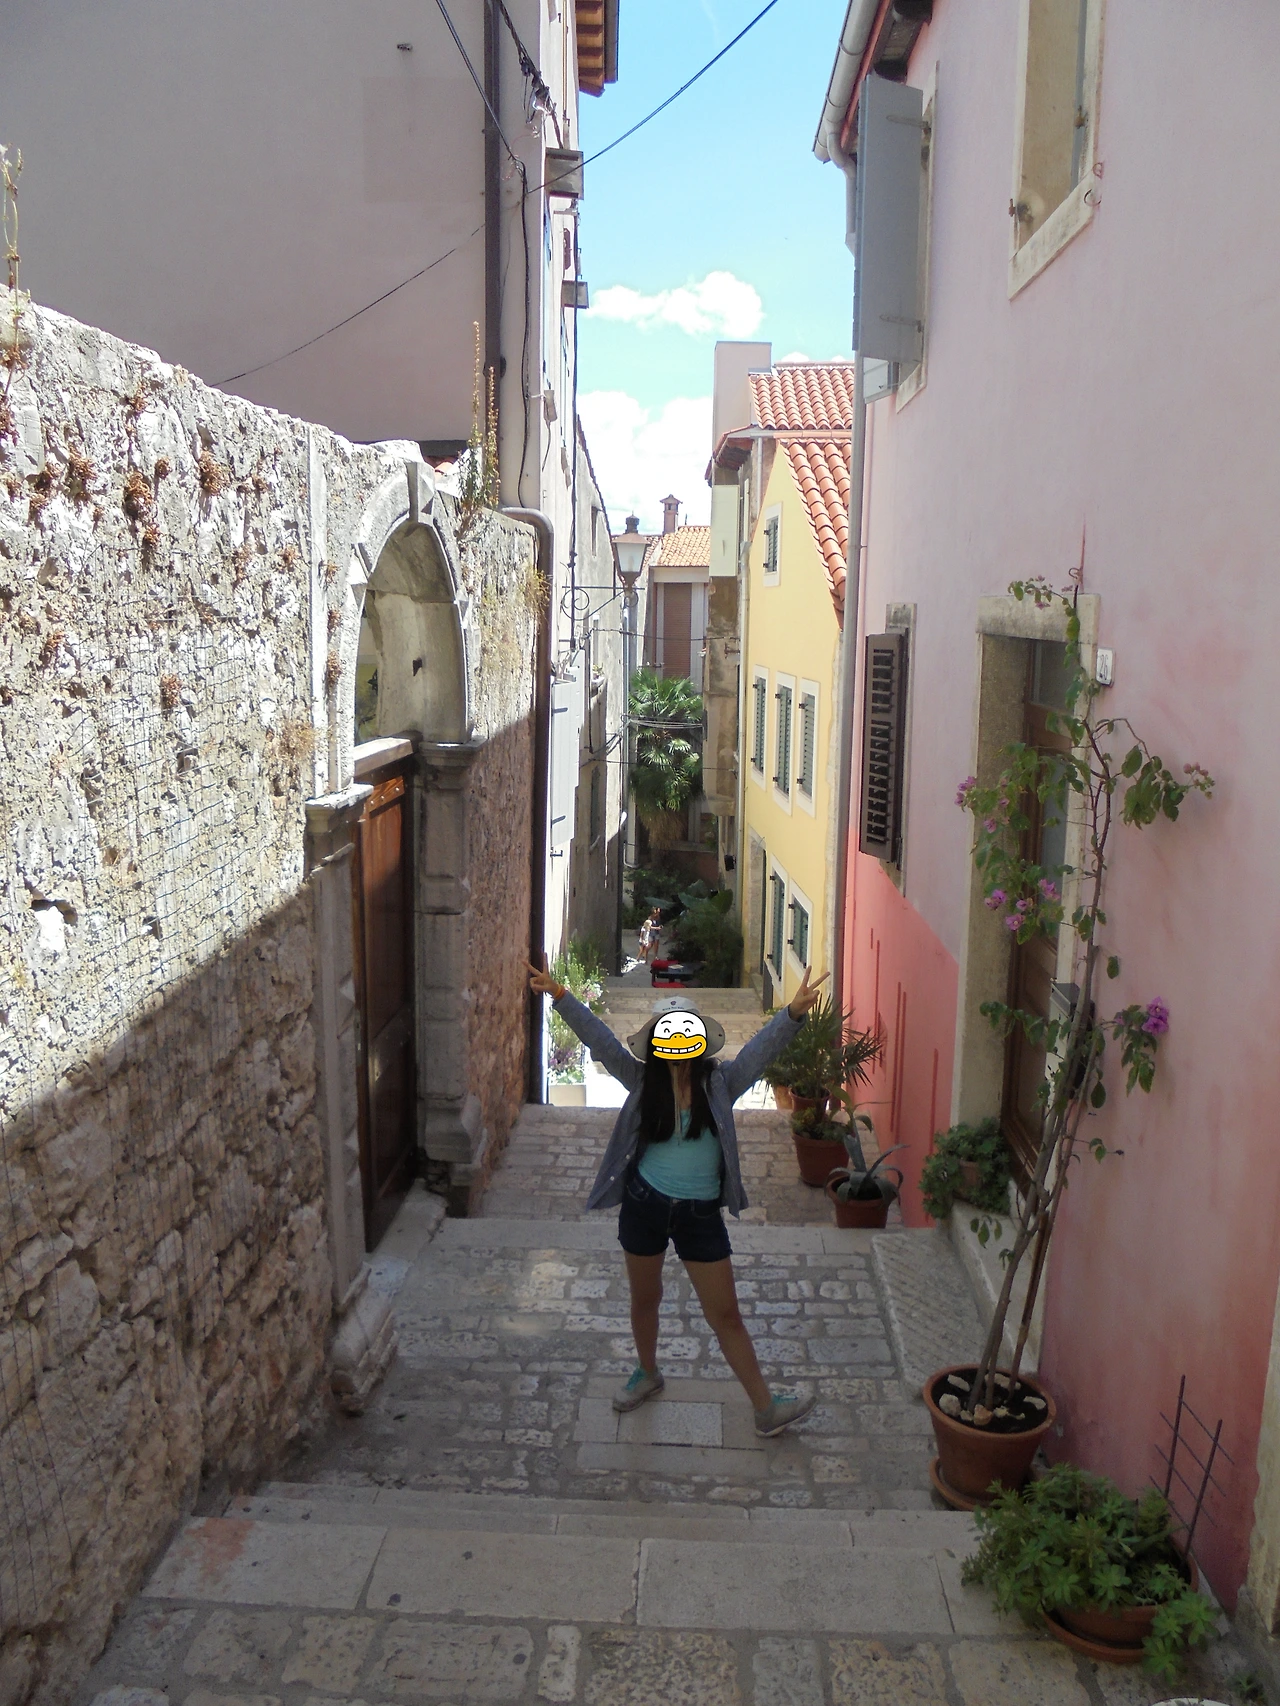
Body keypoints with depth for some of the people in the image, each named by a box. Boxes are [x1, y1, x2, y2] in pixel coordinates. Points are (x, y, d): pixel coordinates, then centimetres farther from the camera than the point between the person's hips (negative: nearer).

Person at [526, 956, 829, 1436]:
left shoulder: (720, 1084, -8)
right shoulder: (642, 1081, -5)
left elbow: (762, 1047, -22)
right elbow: (598, 1038, -13)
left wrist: (794, 1013, -39)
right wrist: (559, 995, -24)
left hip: (700, 1212, -2)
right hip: (644, 1202, 2)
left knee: (724, 1314, 6)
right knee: (644, 1299, 22)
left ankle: (766, 1409, 18)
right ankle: (647, 1372, 49)